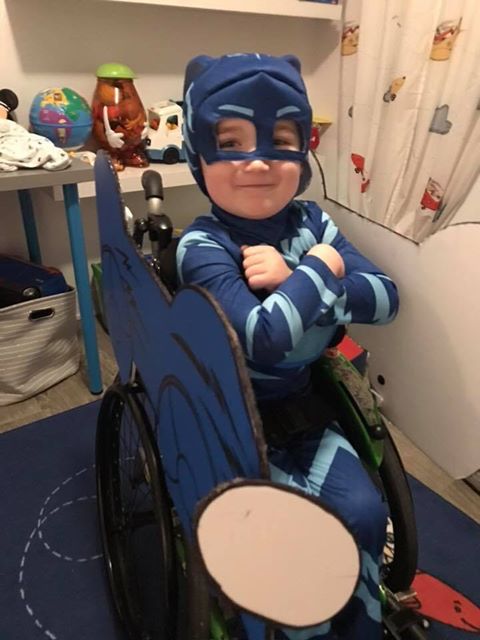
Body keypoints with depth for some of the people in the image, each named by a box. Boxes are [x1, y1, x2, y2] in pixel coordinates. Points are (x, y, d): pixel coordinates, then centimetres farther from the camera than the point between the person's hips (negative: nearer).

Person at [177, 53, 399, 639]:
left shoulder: (311, 222, -5)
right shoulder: (202, 245, -22)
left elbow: (385, 301, -12)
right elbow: (265, 337, -36)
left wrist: (292, 277, -24)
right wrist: (321, 268, -22)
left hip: (299, 405, 5)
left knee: (364, 512, -3)